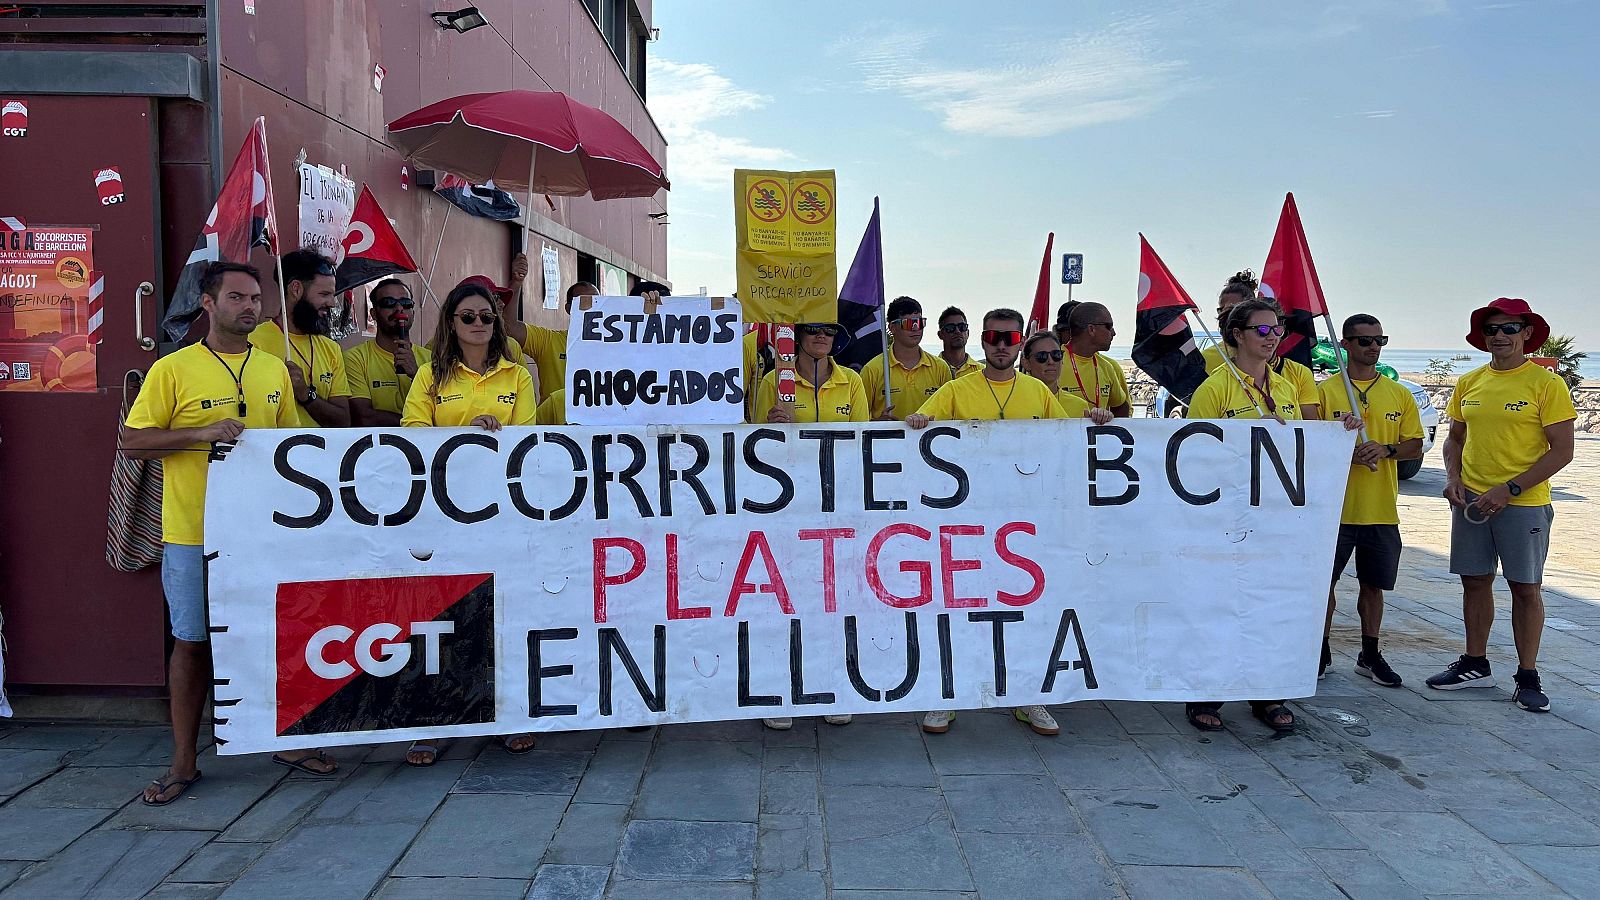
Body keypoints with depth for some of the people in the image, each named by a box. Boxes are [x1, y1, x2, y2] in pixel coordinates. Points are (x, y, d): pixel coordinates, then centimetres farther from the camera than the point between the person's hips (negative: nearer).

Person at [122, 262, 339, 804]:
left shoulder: (274, 369, 9)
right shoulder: (173, 369, -4)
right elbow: (132, 442, -5)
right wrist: (201, 434, -19)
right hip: (192, 533, -3)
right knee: (191, 640, 6)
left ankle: (289, 740, 25)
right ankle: (183, 762, 18)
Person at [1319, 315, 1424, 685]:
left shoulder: (1400, 395, 8)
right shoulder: (1325, 391, -1)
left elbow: (1415, 447, 8)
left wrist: (1385, 449, -12)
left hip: (1381, 510, 3)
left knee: (1373, 584, 11)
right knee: (1325, 582, 4)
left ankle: (1370, 654, 24)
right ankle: (1322, 650, 19)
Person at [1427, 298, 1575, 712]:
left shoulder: (1546, 384, -7)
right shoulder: (1469, 383, 8)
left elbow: (1562, 450, -10)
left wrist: (1509, 490, -16)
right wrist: (1453, 477, -1)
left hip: (1524, 504, -4)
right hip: (1471, 501, 5)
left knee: (1525, 588, 3)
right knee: (1475, 581, 11)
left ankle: (1528, 677, 14)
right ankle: (1475, 665, 24)